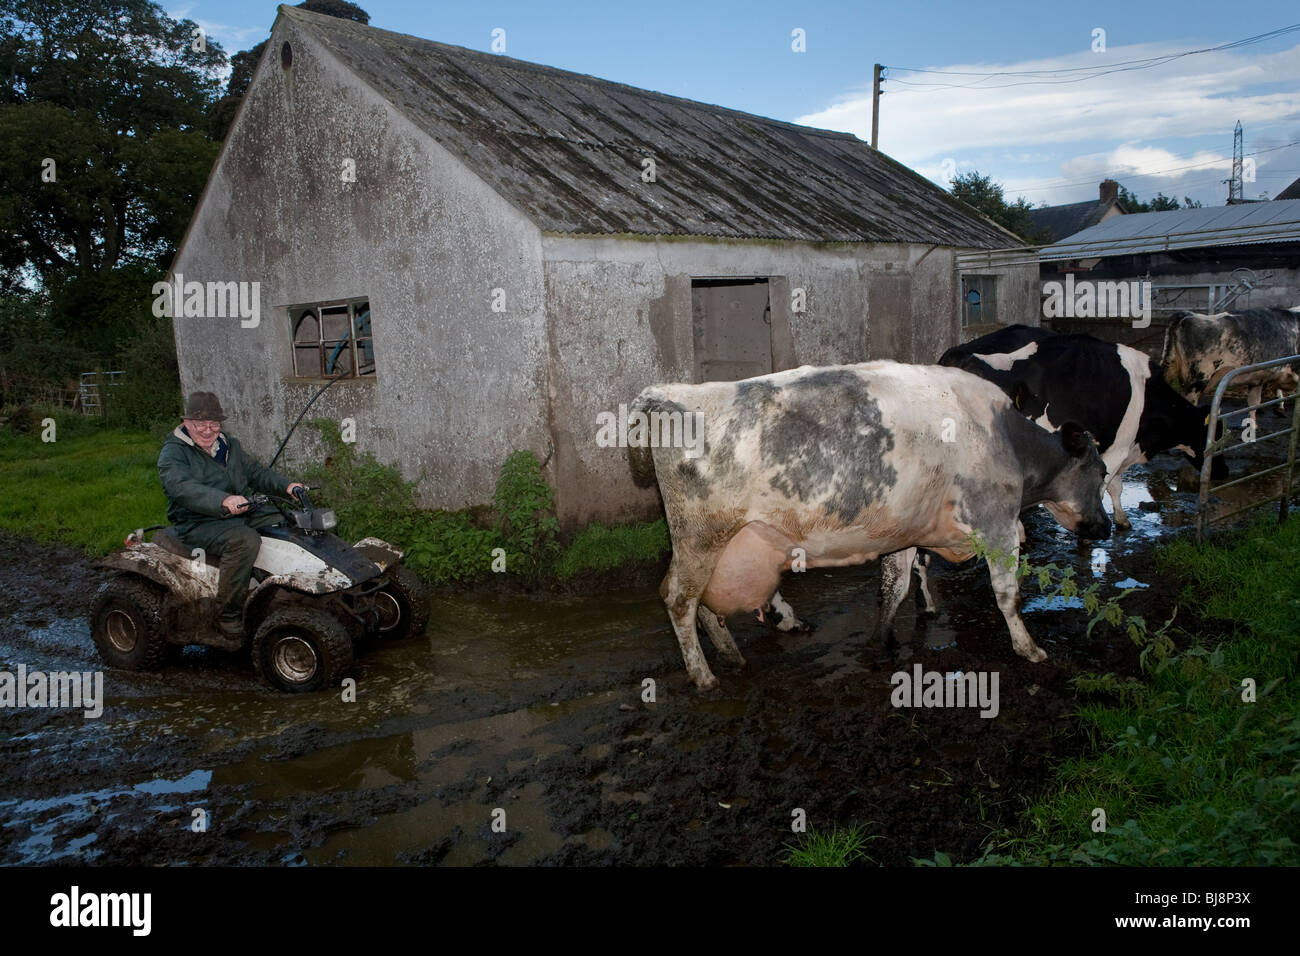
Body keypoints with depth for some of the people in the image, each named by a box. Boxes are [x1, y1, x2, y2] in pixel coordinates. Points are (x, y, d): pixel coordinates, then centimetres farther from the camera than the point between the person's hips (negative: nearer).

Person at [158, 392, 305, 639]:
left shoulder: (229, 446, 19)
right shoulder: (172, 454, -7)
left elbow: (255, 472, 20)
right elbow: (183, 488, -26)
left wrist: (287, 485, -1)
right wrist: (223, 501, -44)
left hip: (240, 515, 8)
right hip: (198, 524, -8)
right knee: (245, 539, -36)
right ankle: (228, 614, -26)